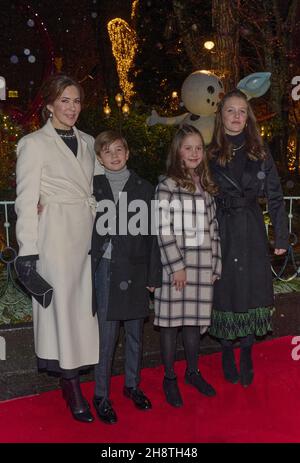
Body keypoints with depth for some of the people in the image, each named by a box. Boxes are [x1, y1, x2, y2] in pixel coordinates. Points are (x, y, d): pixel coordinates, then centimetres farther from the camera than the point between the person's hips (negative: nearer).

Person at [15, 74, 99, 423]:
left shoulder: (87, 142, 15)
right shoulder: (34, 143, -1)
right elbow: (26, 200, -6)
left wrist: (101, 236, 10)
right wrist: (27, 249, -11)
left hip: (89, 234, 5)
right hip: (56, 236, -5)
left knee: (84, 306, 6)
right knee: (62, 306, -2)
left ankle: (69, 380, 19)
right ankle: (72, 388, 8)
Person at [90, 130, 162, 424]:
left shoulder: (144, 189, 6)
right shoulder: (93, 188, 3)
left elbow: (151, 234, 6)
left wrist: (153, 275, 4)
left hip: (135, 269, 2)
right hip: (106, 268, -2)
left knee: (135, 332, 12)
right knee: (106, 334, -2)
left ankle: (132, 384, 30)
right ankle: (101, 395, 13)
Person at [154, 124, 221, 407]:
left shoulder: (207, 187, 13)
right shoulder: (167, 186, -4)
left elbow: (213, 228, 13)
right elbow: (163, 230, -10)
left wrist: (215, 265, 10)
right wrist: (177, 266, -13)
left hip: (203, 265, 5)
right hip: (175, 265, -4)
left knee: (194, 319, 13)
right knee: (172, 320, 3)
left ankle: (192, 371, 29)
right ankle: (169, 378, 17)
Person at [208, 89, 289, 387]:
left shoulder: (260, 154, 4)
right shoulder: (210, 155, 1)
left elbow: (275, 197, 4)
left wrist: (281, 237, 1)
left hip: (252, 233, 1)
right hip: (221, 233, -1)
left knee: (252, 289, 5)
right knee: (225, 289, 6)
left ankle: (246, 355, 20)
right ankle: (227, 352, 23)